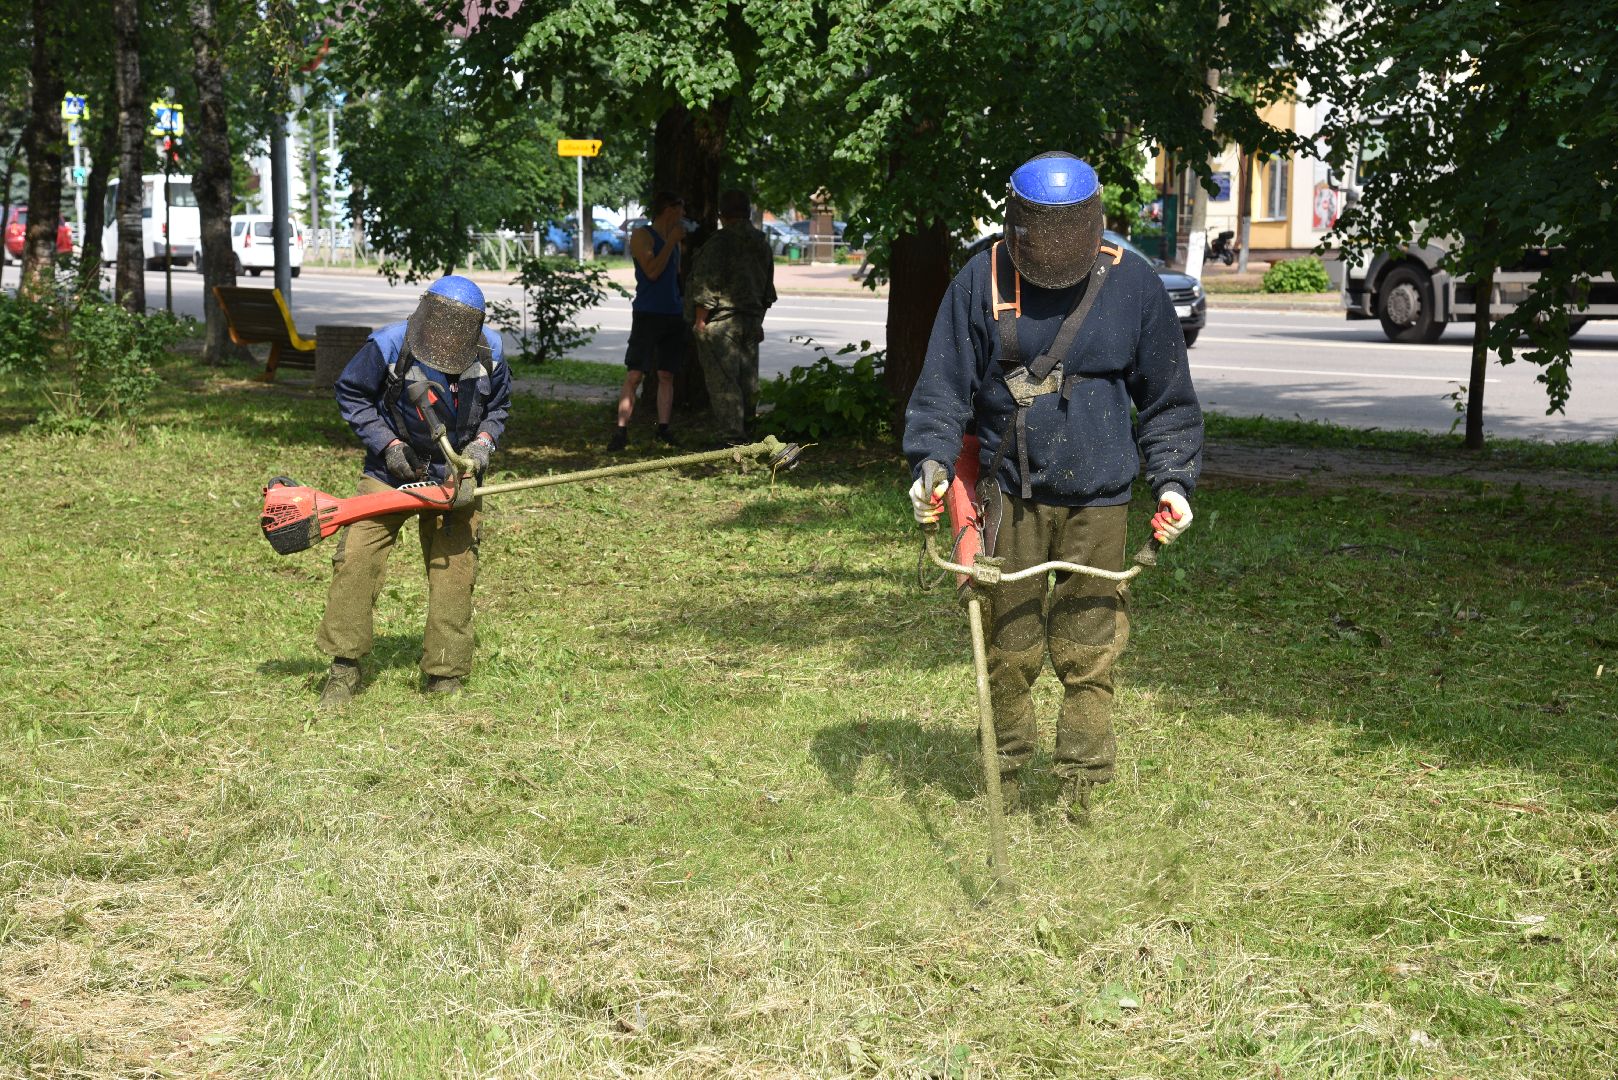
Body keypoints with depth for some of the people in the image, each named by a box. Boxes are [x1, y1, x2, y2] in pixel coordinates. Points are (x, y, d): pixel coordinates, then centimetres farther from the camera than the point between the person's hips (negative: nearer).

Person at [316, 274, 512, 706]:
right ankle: (344, 669, 2)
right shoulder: (389, 345, -18)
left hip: (453, 477, 2)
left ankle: (444, 678, 13)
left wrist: (484, 441, -9)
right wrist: (387, 445, -15)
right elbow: (350, 394, -6)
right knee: (356, 558, -12)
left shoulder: (490, 351, -7)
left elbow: (498, 407, 10)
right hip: (392, 472, -2)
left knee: (453, 571, 0)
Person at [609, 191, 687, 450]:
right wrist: (671, 242, -13)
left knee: (667, 375, 7)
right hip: (647, 313, -7)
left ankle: (663, 429, 11)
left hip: (673, 315, 7)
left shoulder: (674, 239, 19)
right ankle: (621, 431, -8)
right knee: (634, 375, -9)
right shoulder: (642, 236, -4)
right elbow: (652, 271, -18)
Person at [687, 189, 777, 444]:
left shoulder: (718, 244, -13)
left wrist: (700, 321, -10)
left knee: (723, 382, -5)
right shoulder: (763, 245, 12)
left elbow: (707, 286, -16)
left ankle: (732, 438, -7)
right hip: (751, 321, 7)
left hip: (721, 321, -7)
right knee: (748, 382, 12)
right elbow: (767, 291, 19)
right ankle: (745, 434, 19)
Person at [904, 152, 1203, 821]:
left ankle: (1082, 785, 12)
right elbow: (944, 386, 5)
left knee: (1089, 652, 0)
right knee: (1010, 648, 4)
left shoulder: (1131, 283, 0)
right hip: (1012, 494, 0)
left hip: (1098, 497, 0)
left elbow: (1169, 399, 10)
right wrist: (931, 463, -9)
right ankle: (1005, 774, 21)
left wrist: (1173, 480, 2)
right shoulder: (981, 282, -2)